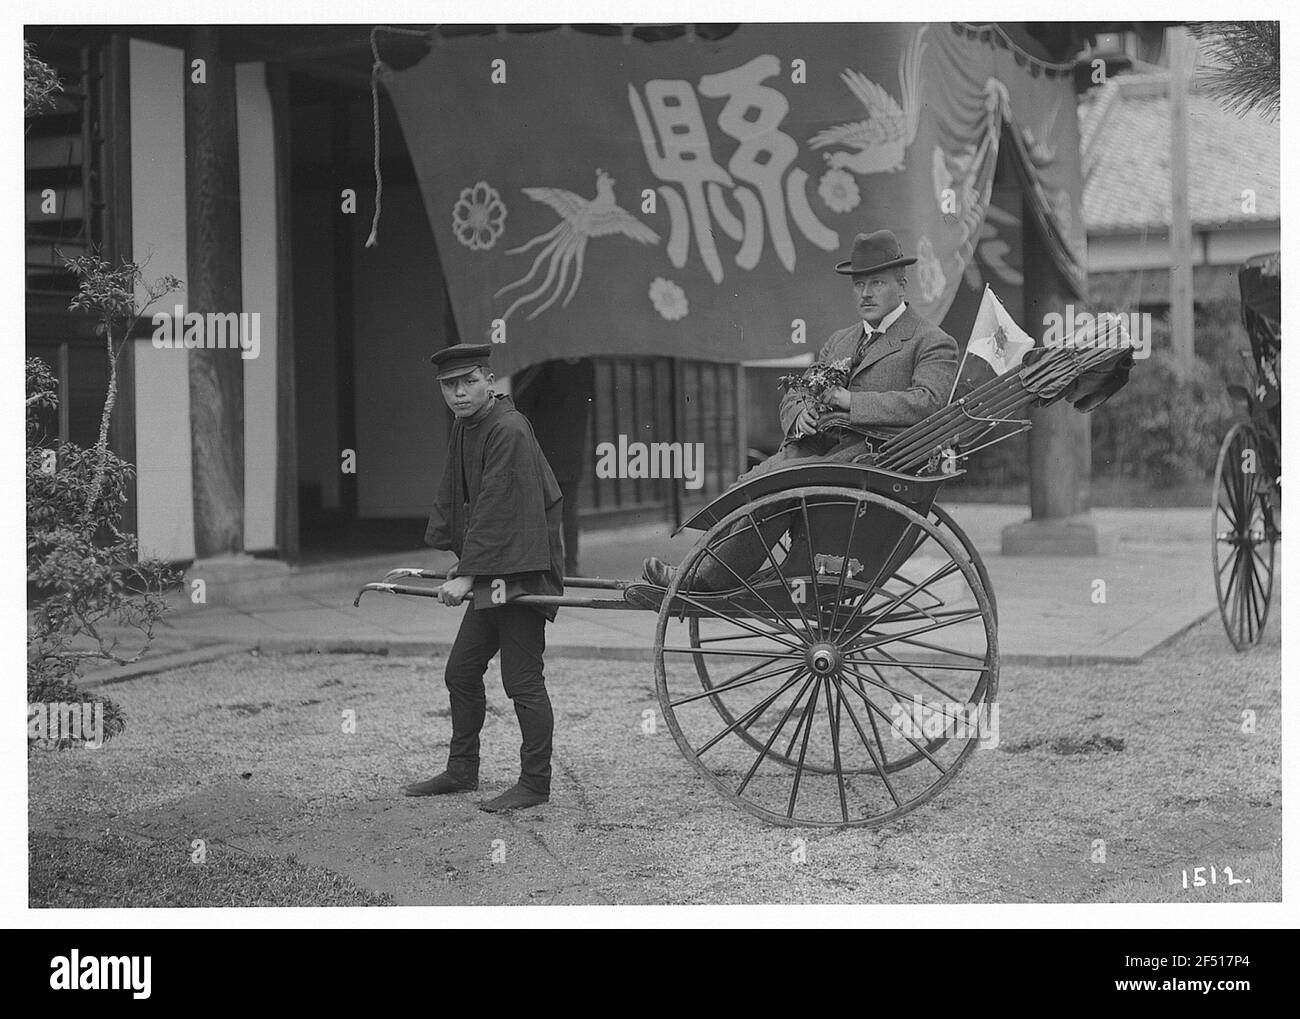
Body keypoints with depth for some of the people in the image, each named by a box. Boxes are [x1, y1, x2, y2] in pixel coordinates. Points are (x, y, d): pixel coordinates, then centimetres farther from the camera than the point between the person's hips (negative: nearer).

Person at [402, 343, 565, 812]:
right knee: (461, 671, 15)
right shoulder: (464, 428, 10)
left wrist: (468, 575, -25)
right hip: (489, 573, 10)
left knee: (522, 680, -5)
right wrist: (463, 562, 11)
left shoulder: (508, 431, -19)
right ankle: (461, 770, 27)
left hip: (521, 571, -10)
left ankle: (535, 783, 3)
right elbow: (455, 502, 16)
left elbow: (495, 510, -24)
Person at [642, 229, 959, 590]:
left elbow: (927, 402, -14)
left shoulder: (933, 343, 4)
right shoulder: (839, 341, 26)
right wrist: (801, 414, -3)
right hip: (820, 446, 7)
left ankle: (707, 582, -26)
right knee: (750, 484, -23)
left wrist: (851, 401, -16)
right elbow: (792, 396, 23)